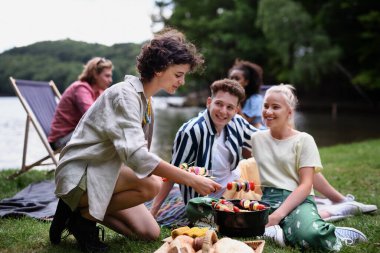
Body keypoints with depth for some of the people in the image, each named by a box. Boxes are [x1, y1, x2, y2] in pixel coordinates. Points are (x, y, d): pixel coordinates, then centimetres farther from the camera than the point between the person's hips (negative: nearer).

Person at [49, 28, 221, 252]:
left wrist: (183, 173, -1)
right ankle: (83, 214, -10)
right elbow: (136, 156, -33)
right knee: (151, 184, -30)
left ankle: (88, 208, 11)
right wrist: (192, 180, -33)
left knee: (151, 233, 1)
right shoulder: (124, 95, -21)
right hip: (80, 177, -9)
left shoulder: (146, 100, 7)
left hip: (106, 175, 9)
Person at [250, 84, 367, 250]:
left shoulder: (304, 140, 3)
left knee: (311, 235, -38)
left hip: (297, 200, -2)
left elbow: (306, 185, -5)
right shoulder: (256, 138, 16)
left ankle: (333, 236, -5)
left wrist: (277, 215, -17)